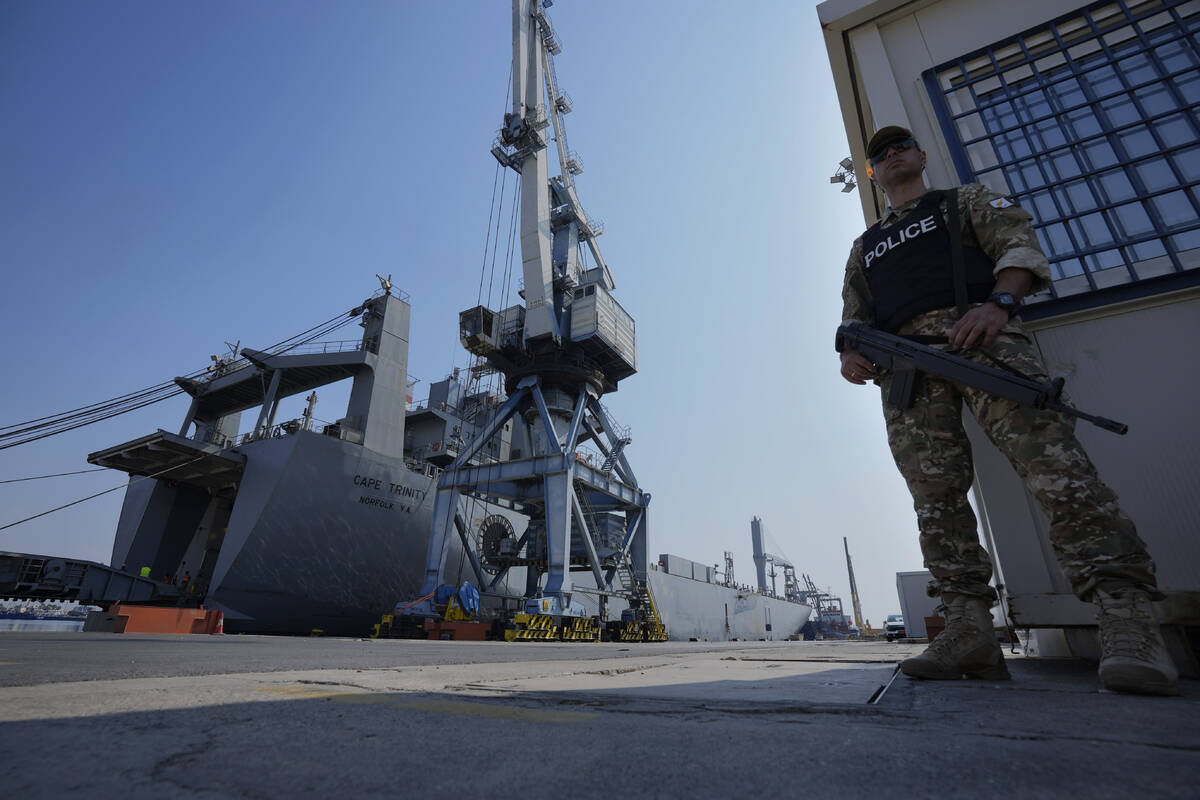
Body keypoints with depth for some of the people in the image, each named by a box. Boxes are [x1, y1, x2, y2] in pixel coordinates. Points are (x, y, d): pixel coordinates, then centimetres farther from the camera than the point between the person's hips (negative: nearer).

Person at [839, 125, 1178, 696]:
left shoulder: (967, 200, 28)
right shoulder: (865, 247, 35)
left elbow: (1019, 245, 11)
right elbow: (854, 317, 25)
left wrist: (999, 303, -12)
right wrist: (851, 355, 1)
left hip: (978, 334, -2)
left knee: (1052, 464, -21)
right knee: (936, 495, -10)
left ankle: (1128, 624, -21)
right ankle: (969, 632, -13)